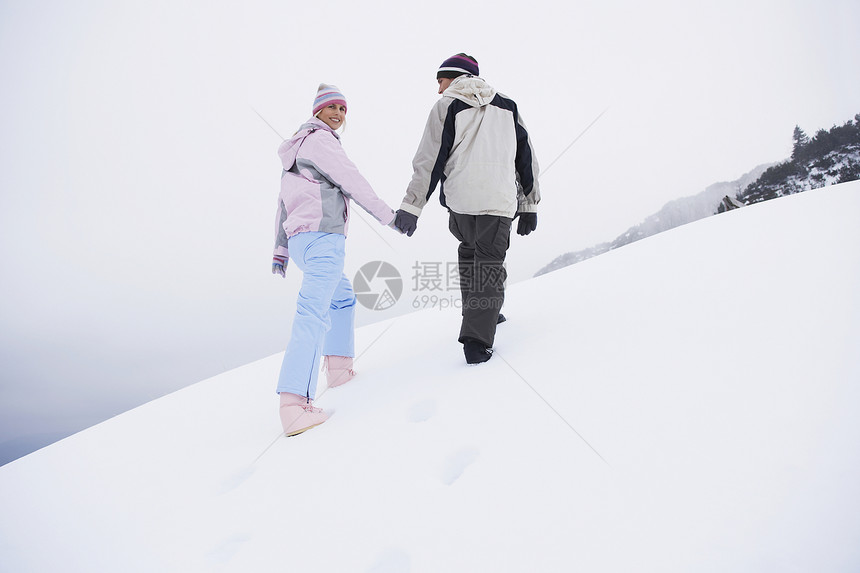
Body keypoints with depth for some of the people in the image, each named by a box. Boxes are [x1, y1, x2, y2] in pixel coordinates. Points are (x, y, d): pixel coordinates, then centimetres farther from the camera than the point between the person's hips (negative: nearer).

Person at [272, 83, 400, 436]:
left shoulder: (298, 149, 26)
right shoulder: (319, 140, -3)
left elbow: (284, 202, 25)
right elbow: (352, 183, -9)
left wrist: (281, 249, 27)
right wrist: (388, 216, -2)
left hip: (300, 240, 10)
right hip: (322, 237, -10)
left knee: (343, 297, 27)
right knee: (314, 314, -20)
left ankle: (338, 367, 31)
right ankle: (294, 406, -30)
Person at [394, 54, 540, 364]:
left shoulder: (447, 106, 6)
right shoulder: (508, 106, 17)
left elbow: (430, 158, -3)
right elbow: (526, 157, 16)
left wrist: (411, 205, -4)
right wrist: (529, 205, 19)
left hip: (460, 200, -1)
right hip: (499, 202, 1)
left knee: (469, 250, 24)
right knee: (489, 264, 2)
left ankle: (478, 313, 27)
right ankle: (477, 341, -9)